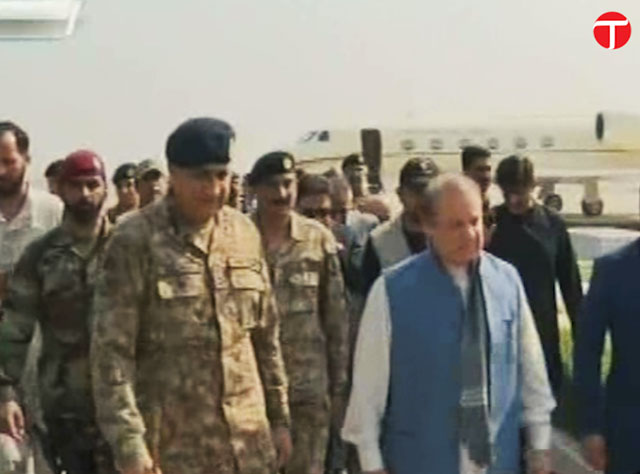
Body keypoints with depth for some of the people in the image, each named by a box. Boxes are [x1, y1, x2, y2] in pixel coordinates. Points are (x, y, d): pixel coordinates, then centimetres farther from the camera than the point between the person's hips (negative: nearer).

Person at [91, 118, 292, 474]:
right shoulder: (136, 240, -11)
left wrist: (279, 418, 11)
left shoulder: (245, 233, 5)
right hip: (171, 444, -4)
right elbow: (111, 350, -12)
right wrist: (129, 444, -17)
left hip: (249, 441, 5)